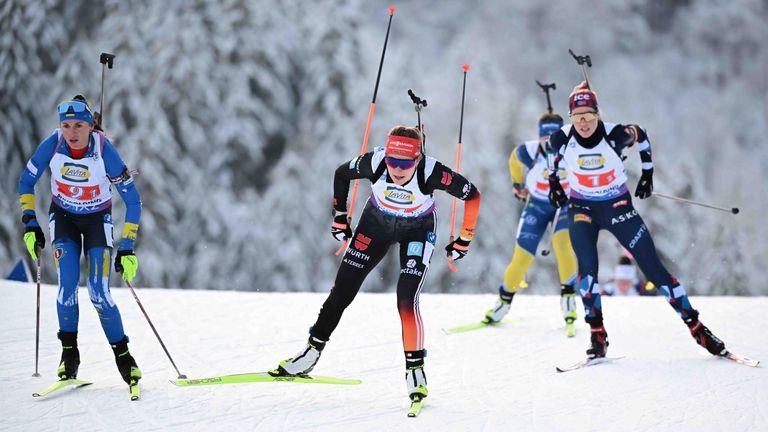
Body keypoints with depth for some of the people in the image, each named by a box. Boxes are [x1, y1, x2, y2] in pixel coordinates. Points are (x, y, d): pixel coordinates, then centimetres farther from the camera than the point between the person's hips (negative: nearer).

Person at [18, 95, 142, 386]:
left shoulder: (104, 151, -28)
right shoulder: (52, 145, -23)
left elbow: (133, 201, -19)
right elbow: (26, 182, -5)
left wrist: (127, 247, -22)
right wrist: (30, 225, -13)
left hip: (98, 219, -2)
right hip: (63, 218, 2)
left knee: (99, 294, -12)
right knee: (67, 286, -16)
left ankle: (122, 355, 5)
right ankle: (69, 353, 2)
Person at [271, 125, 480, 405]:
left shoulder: (431, 173, -37)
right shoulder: (374, 162, -31)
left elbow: (472, 195, -21)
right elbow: (342, 174, -8)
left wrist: (464, 241, -14)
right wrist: (339, 216, -1)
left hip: (417, 230, -2)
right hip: (376, 223, 3)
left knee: (406, 301, -19)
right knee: (342, 290, 4)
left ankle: (415, 369, -5)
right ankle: (312, 352, 19)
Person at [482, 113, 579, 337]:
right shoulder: (528, 152, -27)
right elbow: (514, 160, 0)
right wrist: (517, 183, 15)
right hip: (537, 204, 1)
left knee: (562, 241, -29)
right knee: (522, 257, -2)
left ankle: (568, 299, -20)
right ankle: (504, 300, 22)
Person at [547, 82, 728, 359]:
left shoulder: (615, 135, -20)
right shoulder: (563, 138, -15)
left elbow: (641, 136, 3)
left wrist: (647, 173, 8)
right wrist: (554, 184, 11)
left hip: (618, 207, -1)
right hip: (582, 210, 1)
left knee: (653, 267, -4)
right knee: (587, 268, -21)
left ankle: (696, 328, 2)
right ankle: (597, 335, -11)